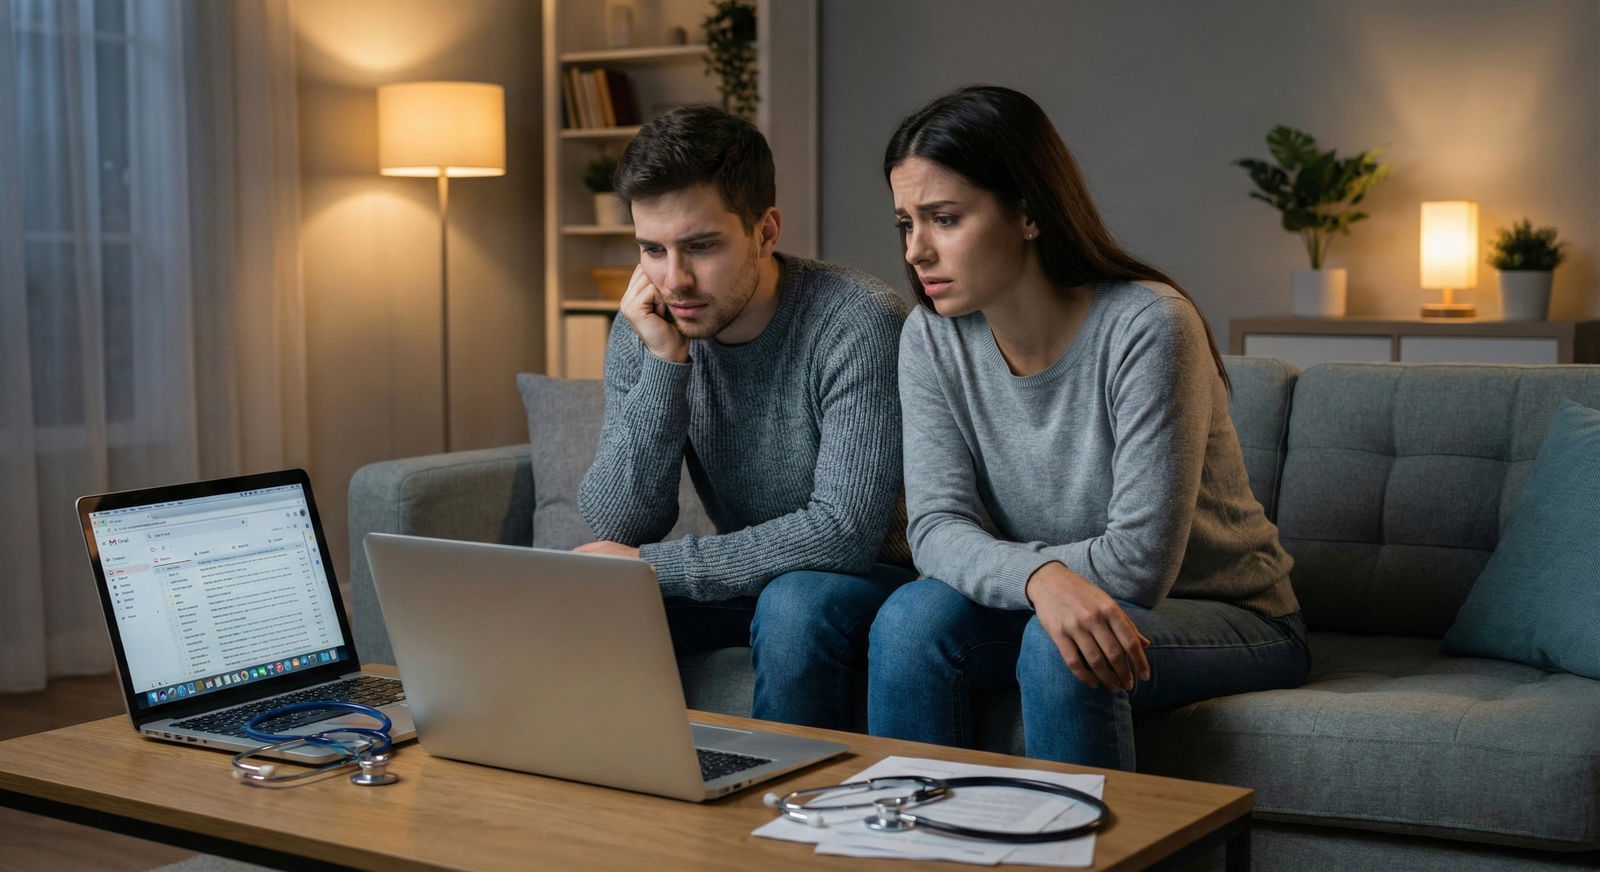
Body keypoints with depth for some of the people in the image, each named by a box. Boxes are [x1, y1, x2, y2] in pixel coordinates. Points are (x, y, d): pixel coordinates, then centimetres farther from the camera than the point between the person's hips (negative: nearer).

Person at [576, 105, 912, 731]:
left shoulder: (858, 322, -23)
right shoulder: (643, 330, -7)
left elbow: (846, 532, -29)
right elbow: (618, 528, -12)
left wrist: (652, 563, -26)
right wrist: (664, 362, -23)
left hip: (873, 575, -4)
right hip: (745, 576, 5)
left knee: (795, 607, -34)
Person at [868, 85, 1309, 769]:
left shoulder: (1148, 326, -23)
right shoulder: (932, 338, -6)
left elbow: (1138, 563, -26)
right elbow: (935, 525, -15)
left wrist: (984, 559, -17)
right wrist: (1039, 576, -35)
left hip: (1232, 618, -4)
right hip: (1037, 607, 5)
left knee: (1060, 650, -33)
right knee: (913, 617, -23)